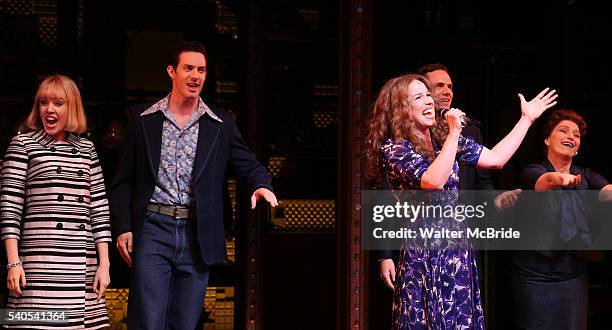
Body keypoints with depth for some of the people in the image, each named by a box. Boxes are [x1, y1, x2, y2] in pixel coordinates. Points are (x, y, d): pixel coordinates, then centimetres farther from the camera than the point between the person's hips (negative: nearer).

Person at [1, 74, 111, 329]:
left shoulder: (86, 149, 16)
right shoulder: (23, 145, 5)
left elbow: (99, 207, 14)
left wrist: (104, 263, 7)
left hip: (83, 266, 4)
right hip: (40, 262, -3)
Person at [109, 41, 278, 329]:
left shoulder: (221, 125, 10)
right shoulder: (143, 120, 8)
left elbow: (249, 166, 5)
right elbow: (123, 182, 9)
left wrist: (262, 185, -18)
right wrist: (122, 228, -1)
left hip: (197, 237, 2)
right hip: (152, 230, -2)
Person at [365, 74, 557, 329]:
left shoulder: (443, 141, 11)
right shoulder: (393, 148, -9)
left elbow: (495, 159, 14)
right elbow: (434, 181, -24)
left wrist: (527, 118, 17)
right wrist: (454, 133, -19)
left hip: (459, 254, 6)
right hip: (424, 257, -6)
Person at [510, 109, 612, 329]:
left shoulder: (585, 177, 7)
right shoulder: (533, 172, -5)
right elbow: (545, 182, -29)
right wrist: (558, 178, -53)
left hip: (573, 273, 4)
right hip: (534, 275, -4)